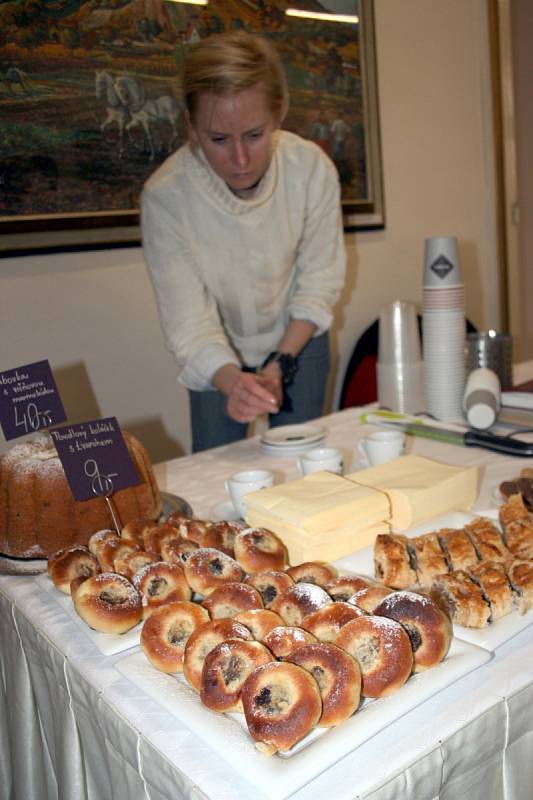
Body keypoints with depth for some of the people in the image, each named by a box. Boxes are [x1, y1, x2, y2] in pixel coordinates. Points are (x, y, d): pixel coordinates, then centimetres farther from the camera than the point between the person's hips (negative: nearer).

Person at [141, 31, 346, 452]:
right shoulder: (164, 195, -28)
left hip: (298, 340, 1)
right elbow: (188, 319, -28)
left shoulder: (313, 168, -24)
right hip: (219, 356, -1)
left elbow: (320, 280, -13)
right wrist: (231, 381, -47)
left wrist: (280, 364, -22)